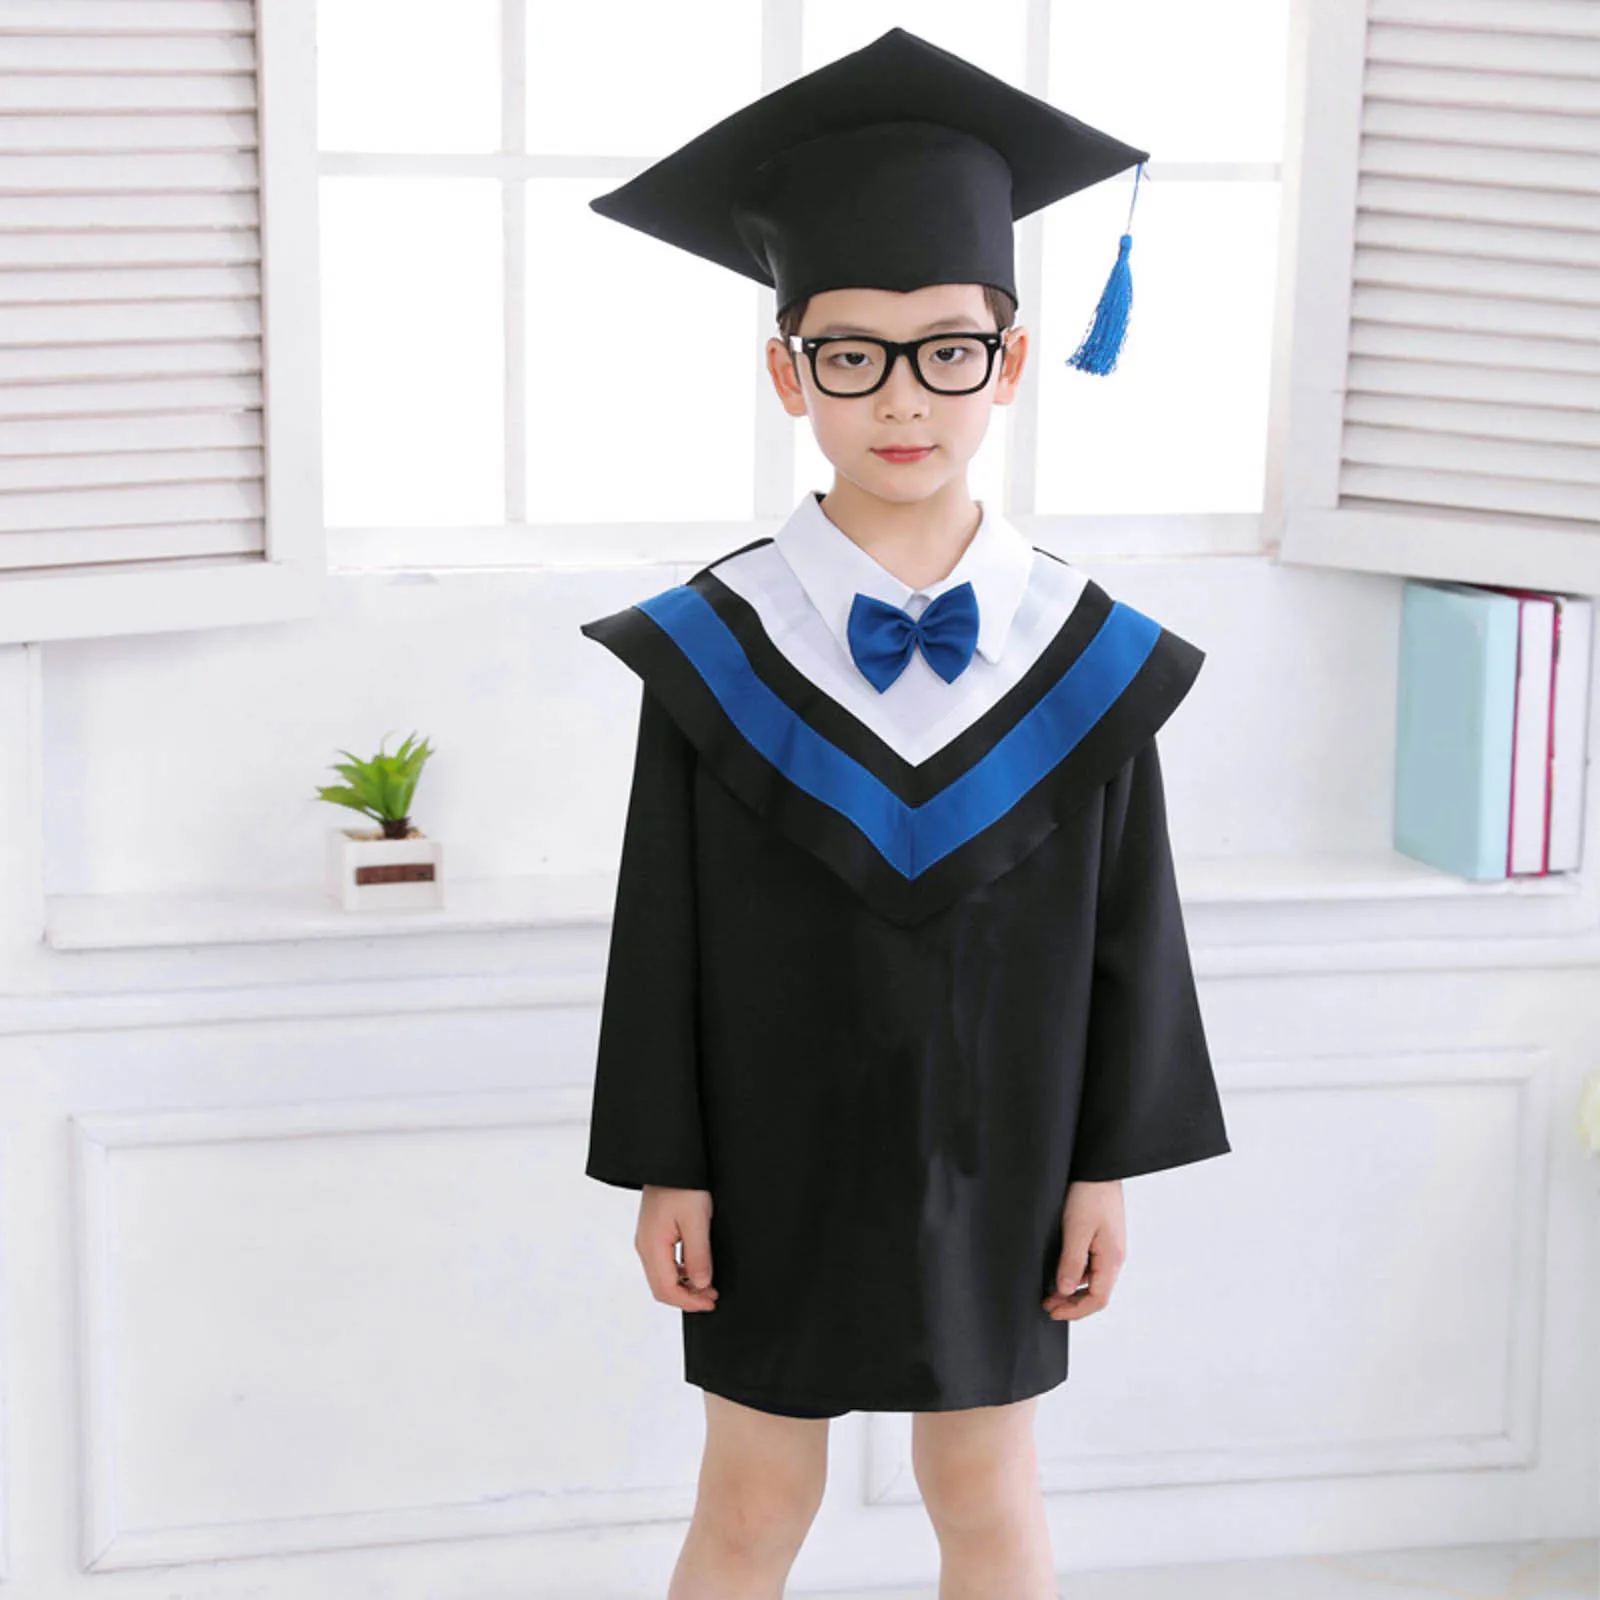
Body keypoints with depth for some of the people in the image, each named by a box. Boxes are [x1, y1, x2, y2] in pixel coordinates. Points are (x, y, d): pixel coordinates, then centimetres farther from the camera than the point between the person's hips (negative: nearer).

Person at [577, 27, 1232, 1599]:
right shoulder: (716, 652, -11)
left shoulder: (1088, 662, -7)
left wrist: (1109, 1164, -1)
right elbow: (664, 935, -6)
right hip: (774, 1160, -1)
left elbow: (1127, 927, -1)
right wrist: (665, 1169, -6)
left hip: (991, 1160, 1)